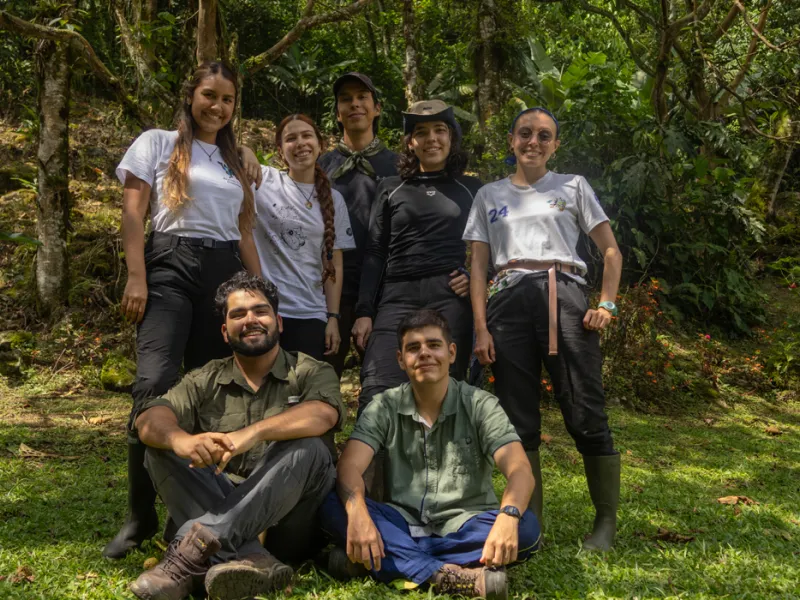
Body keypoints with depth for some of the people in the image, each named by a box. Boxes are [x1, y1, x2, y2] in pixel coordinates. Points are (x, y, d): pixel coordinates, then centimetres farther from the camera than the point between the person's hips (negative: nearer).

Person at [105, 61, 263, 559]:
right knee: (156, 383, -20)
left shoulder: (235, 162, 21)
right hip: (172, 267, -4)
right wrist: (137, 278, -11)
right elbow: (133, 214, 1)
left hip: (226, 274, 5)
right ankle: (141, 514, -10)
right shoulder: (157, 144, 9)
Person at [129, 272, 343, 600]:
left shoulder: (311, 373, 2)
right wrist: (181, 440, -33)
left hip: (287, 519, -2)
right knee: (162, 447, -17)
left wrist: (252, 433, -37)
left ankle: (200, 545, -38)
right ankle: (249, 558, -37)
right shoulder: (206, 381, 9)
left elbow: (321, 415, -22)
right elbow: (149, 418, -10)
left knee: (307, 449, -28)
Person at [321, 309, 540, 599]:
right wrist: (357, 514, -38)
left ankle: (394, 560, -27)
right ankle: (448, 575, -34)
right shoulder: (384, 407, 0)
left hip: (464, 528, 0)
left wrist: (508, 516, -41)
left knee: (525, 527, -30)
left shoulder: (480, 405, -4)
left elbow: (521, 471, -18)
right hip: (402, 525, 1)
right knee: (331, 506, -25)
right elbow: (349, 467, -15)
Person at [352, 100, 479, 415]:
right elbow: (374, 252, 11)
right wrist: (364, 311, 2)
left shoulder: (471, 189, 16)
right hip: (398, 297, 0)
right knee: (377, 395, -15)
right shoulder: (391, 189, 16)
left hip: (451, 297, 0)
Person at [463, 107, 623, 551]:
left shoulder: (573, 186, 16)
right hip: (508, 302, 2)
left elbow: (611, 251, 15)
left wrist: (606, 304, -1)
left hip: (562, 296, -2)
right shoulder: (490, 196, 19)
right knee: (518, 420, 1)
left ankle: (607, 520, 4)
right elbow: (478, 265, 12)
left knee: (586, 413, -8)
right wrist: (480, 327, 0)